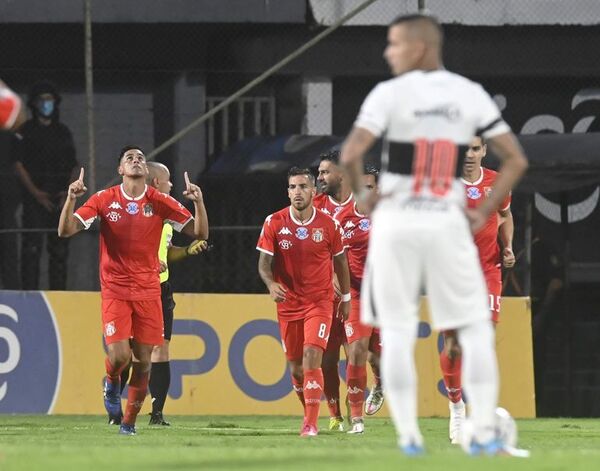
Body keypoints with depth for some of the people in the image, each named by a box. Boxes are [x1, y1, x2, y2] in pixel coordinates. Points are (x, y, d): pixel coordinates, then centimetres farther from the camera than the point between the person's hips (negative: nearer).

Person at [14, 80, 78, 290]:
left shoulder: (63, 132, 17)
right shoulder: (27, 131, 4)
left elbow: (73, 167, 18)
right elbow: (19, 164, -3)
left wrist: (69, 191, 0)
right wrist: (35, 192, -13)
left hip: (60, 199, 4)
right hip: (35, 199, -4)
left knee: (60, 249, 2)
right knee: (32, 247, -11)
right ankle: (30, 292, -13)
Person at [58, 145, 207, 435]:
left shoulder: (160, 203, 0)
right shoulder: (104, 200, -2)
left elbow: (199, 233, -2)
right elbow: (65, 230, -6)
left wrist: (198, 202, -19)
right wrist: (71, 199, -23)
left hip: (148, 291, 2)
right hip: (115, 290, -2)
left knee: (143, 361, 1)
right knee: (119, 356, -15)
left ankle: (130, 421, 18)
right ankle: (111, 381, 21)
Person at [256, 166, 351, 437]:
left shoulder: (328, 225, -5)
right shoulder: (274, 223, -5)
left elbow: (340, 261, 9)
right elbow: (264, 262, -5)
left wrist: (345, 297, 14)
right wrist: (271, 284, -26)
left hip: (320, 302, -2)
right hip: (288, 302, 2)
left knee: (311, 358, -18)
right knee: (295, 366, 9)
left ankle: (311, 424, -20)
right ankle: (310, 412, 32)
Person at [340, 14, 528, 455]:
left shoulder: (391, 93, -8)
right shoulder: (470, 95, 2)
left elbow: (350, 153, -19)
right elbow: (516, 160, 0)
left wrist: (360, 194, -2)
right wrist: (484, 213, 5)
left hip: (397, 221, -2)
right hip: (448, 221, 2)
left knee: (397, 334, 6)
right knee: (476, 329, 10)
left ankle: (408, 436, 4)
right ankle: (485, 432, 2)